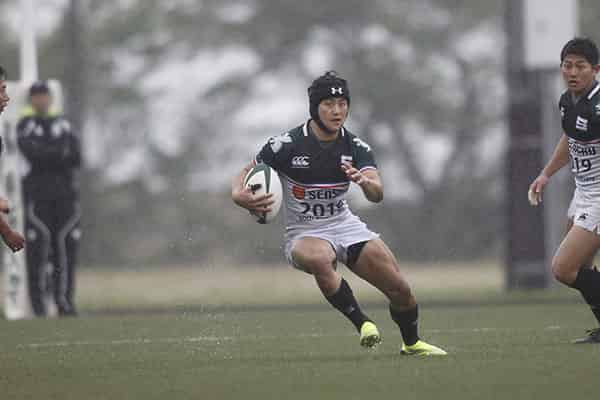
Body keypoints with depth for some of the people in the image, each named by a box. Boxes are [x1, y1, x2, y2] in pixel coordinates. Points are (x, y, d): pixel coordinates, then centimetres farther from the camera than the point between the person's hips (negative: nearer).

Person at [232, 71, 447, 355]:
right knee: (320, 259, -41)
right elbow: (243, 176, -7)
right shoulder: (287, 145, -14)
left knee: (401, 290, -4)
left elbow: (377, 194, -20)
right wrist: (241, 197, -31)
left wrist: (364, 180, -44)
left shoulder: (356, 147, -6)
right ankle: (362, 323, -32)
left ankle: (412, 343, 26)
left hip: (345, 226, 4)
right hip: (303, 235, -4)